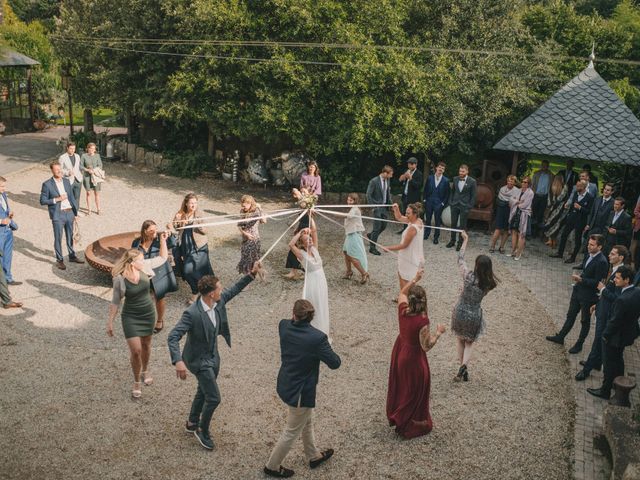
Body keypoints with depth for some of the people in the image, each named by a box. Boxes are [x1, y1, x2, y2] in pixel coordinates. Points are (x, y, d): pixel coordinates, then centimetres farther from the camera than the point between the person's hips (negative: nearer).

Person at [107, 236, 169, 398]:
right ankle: (137, 382, 18)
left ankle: (145, 371, 48)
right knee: (135, 350, -6)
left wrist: (163, 240, -7)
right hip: (130, 317, -4)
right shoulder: (120, 279, -19)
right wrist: (110, 322, -5)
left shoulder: (144, 267, -11)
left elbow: (163, 258, 4)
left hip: (148, 314, 4)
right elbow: (115, 302, -8)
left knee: (146, 345, 21)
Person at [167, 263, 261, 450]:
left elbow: (234, 289, 7)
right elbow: (173, 337, -35)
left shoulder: (219, 301, -12)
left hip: (213, 356, 8)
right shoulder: (192, 313, -33)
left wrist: (252, 274, -1)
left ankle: (192, 423, 49)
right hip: (199, 360, -8)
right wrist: (178, 361, -47)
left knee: (203, 392, 25)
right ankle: (203, 431, 22)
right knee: (214, 398, -4)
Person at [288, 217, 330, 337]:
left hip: (322, 282, 6)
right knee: (312, 310, 5)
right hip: (312, 283, -6)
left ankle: (323, 331, 36)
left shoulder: (314, 249, 1)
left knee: (322, 308, 19)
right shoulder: (302, 254, -14)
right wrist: (300, 232, -26)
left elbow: (314, 230, -1)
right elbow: (290, 244, -33)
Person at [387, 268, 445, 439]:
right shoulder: (422, 322, -33)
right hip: (413, 357, -6)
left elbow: (402, 292, 4)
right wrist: (438, 333, -12)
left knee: (399, 385, 27)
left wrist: (415, 279, 2)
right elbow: (426, 346, -24)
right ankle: (410, 424, 33)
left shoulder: (402, 309, -18)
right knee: (414, 390, 16)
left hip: (399, 351, 6)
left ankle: (395, 414, 48)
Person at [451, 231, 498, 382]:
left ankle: (462, 366, 21)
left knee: (460, 340, 23)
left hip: (460, 313, -1)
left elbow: (460, 258, -9)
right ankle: (464, 365, -5)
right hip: (474, 316, 1)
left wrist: (465, 240, 0)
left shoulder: (468, 276, -22)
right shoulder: (490, 284, -18)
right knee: (469, 343, 18)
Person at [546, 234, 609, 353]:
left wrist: (581, 279, -28)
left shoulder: (602, 262, -24)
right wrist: (579, 279, 6)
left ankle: (579, 344, 27)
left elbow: (597, 282, -23)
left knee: (585, 320, 11)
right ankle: (560, 337, 33)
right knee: (570, 315, 20)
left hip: (588, 295, -8)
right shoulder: (590, 255, 1)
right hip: (578, 291, 8)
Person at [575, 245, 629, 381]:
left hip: (608, 314, -9)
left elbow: (616, 297, -28)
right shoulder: (613, 269, 4)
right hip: (602, 310, 9)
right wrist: (597, 304, 18)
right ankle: (596, 362, 39)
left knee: (598, 340, 2)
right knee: (599, 339, 23)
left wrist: (603, 289, -17)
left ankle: (587, 369, 12)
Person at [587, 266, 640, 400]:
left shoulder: (622, 300, -36)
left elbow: (614, 322, -26)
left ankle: (605, 391, 27)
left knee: (610, 364, 11)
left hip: (616, 336, -8)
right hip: (629, 332, 8)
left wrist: (605, 335, -11)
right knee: (618, 359, 29)